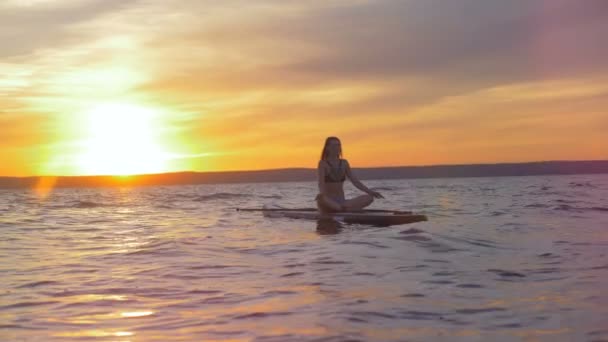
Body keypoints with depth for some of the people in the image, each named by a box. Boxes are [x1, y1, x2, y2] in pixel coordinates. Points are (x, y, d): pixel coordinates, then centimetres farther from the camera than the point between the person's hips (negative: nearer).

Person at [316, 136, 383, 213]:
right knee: (322, 199, -41)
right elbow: (321, 182, -16)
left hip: (341, 202, 6)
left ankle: (343, 208, -30)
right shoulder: (323, 163, -1)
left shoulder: (344, 163, 14)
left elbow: (355, 181, 8)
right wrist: (321, 193, -38)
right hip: (328, 204, -5)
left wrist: (370, 192, -5)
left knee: (369, 198, -16)